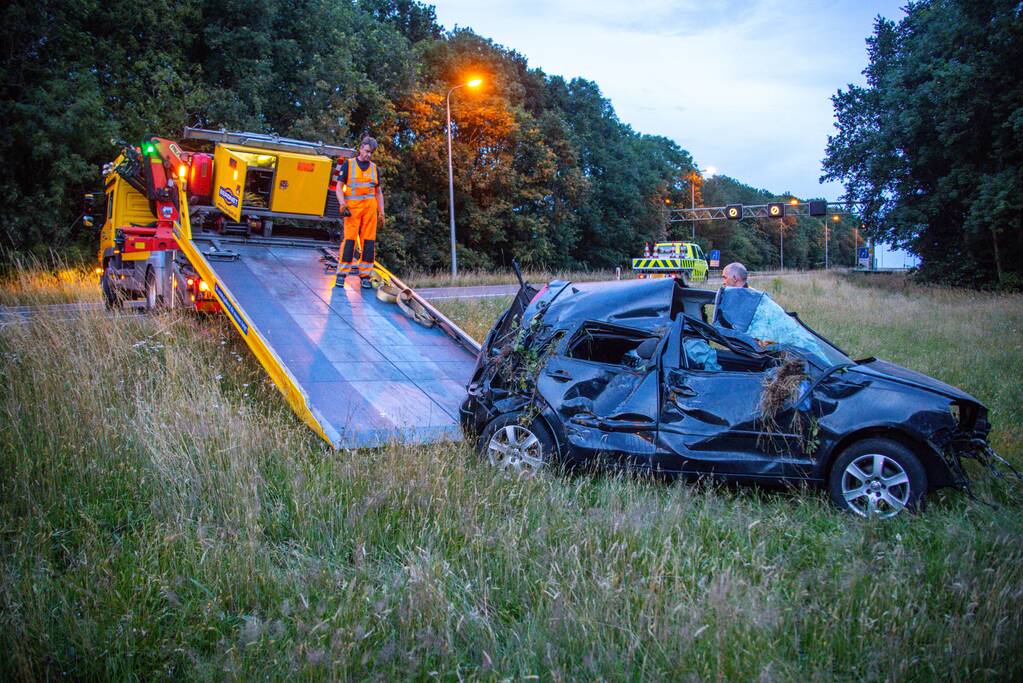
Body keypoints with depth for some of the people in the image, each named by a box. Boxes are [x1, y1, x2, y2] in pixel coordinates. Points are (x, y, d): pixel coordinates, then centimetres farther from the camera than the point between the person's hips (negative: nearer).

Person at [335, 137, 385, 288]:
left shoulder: (374, 168, 17)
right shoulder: (348, 164, 7)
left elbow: (378, 191, 20)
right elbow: (339, 186, 3)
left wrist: (381, 210, 10)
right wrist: (342, 203, -14)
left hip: (370, 207, 3)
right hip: (352, 207, -3)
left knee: (369, 241, -1)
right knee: (349, 239, -9)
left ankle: (365, 276, 3)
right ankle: (341, 274, -4)